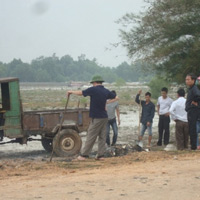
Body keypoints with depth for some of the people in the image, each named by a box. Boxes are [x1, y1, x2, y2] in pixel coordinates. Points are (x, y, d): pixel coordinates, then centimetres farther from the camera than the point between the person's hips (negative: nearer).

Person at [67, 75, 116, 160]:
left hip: (96, 118, -6)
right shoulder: (106, 91, 7)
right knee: (102, 137, 7)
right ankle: (100, 155, 7)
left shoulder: (93, 89, -11)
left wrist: (71, 92, 10)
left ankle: (83, 155, 0)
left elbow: (81, 93, -6)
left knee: (91, 137, -3)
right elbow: (115, 96, 22)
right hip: (104, 117, 6)